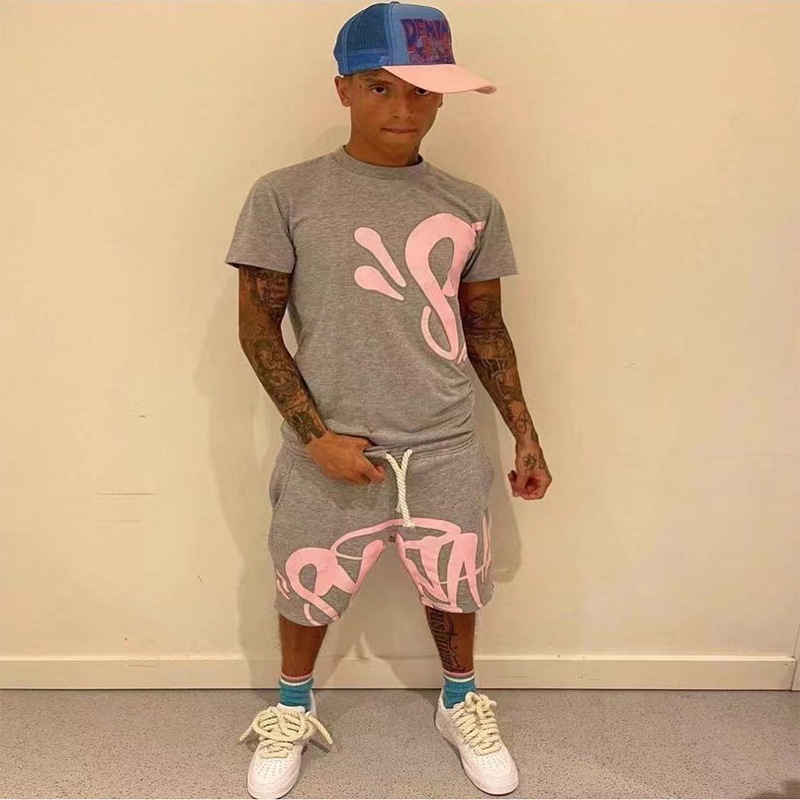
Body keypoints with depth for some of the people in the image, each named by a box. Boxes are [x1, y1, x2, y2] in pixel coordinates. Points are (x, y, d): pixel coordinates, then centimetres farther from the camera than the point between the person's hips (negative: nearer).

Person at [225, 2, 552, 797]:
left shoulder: (472, 206, 1)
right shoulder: (284, 194, -8)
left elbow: (485, 327, 8)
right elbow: (256, 324, -6)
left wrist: (525, 432, 8)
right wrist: (316, 435, -13)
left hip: (446, 451, 2)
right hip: (330, 449, -2)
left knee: (453, 587, 18)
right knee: (307, 590, 16)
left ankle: (460, 705, 47)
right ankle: (293, 710, 46)